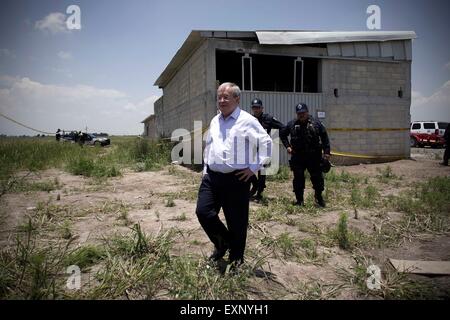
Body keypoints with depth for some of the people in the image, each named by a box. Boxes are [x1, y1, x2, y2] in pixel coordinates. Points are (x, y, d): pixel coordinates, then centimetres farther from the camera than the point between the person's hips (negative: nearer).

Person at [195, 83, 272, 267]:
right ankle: (222, 243, 25)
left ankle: (236, 257, 28)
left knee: (237, 221, 4)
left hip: (237, 179, -5)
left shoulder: (247, 121, -6)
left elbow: (266, 144, -7)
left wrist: (254, 168, -8)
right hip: (212, 176, 6)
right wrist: (206, 170, 19)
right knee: (203, 212, -1)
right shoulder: (214, 121, 14)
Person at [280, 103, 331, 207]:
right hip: (297, 157, 1)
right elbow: (282, 134, 18)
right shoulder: (292, 124, 3)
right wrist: (287, 146, 6)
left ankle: (319, 196, 27)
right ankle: (299, 200, 16)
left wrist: (326, 151, -1)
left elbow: (324, 137, 5)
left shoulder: (316, 123, 1)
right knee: (298, 179, 4)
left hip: (314, 157, 0)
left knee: (317, 177, 5)